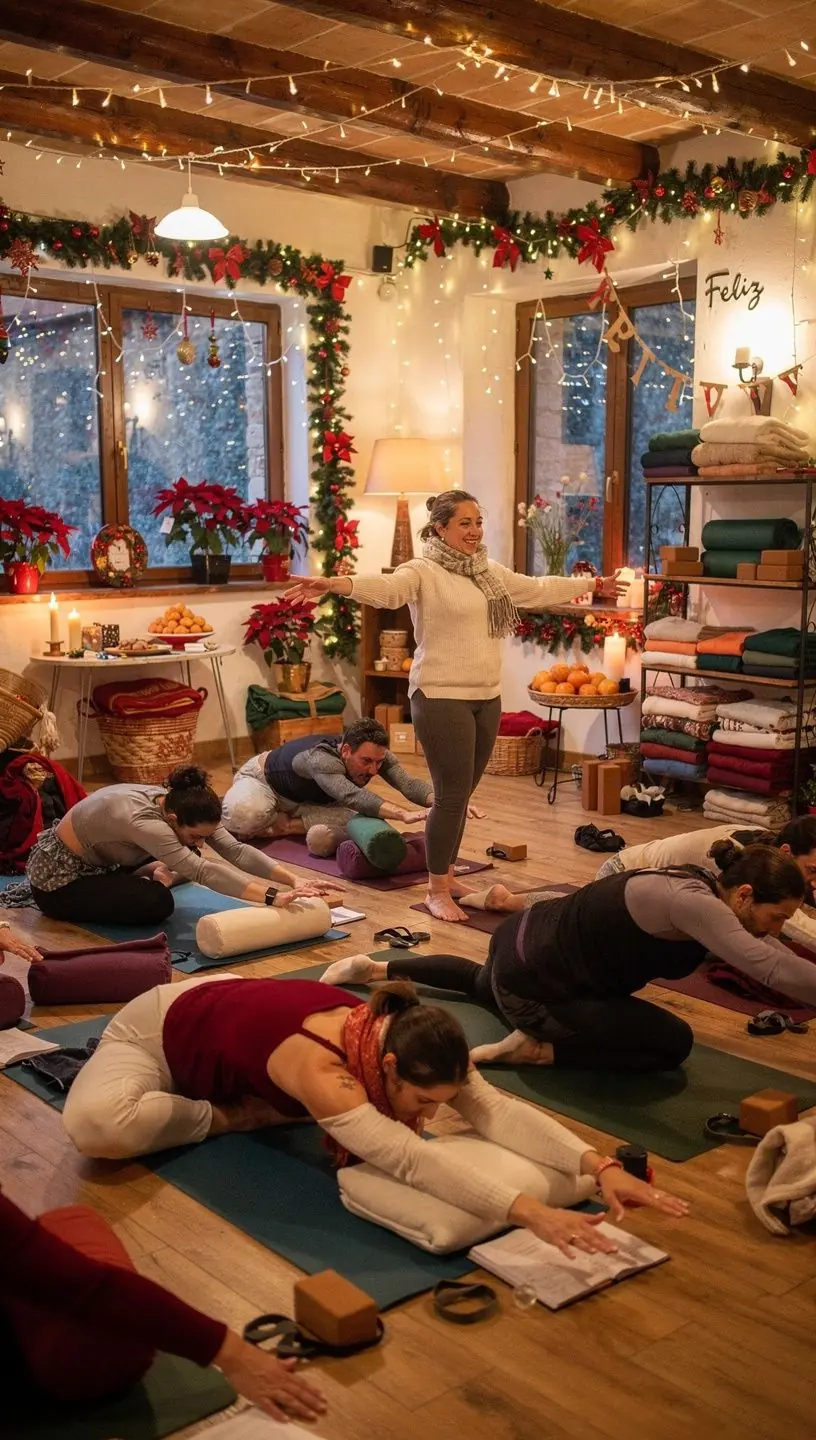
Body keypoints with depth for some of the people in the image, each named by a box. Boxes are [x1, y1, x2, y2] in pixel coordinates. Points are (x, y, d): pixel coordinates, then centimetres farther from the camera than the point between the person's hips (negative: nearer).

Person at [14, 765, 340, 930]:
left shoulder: (178, 804, -14)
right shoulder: (141, 819, -38)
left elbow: (237, 851, -19)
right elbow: (203, 871, -46)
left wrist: (295, 882, -29)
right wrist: (273, 897, -53)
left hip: (94, 861, 9)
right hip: (56, 877, -8)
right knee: (157, 903, -27)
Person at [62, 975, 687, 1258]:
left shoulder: (399, 1039, -26)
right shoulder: (319, 1067, -46)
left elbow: (497, 1109, -32)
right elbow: (411, 1157, -56)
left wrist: (598, 1165, -45)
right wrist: (530, 1212, -64)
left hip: (233, 997, 6)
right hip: (159, 1027, -6)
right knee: (96, 1124, -32)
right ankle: (228, 1115, -4)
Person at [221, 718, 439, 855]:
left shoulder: (376, 755, -26)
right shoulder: (321, 759, -46)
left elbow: (409, 783, -37)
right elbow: (353, 796, -62)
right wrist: (404, 814, -76)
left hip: (308, 800, 5)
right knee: (245, 815, -40)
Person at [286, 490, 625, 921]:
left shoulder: (490, 573, 14)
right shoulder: (422, 571, -9)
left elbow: (539, 590, 28)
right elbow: (385, 588, -28)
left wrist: (593, 585, 38)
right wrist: (336, 585, -48)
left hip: (487, 698, 7)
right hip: (441, 697, -7)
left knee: (462, 794, 13)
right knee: (452, 796, -6)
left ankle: (447, 875, 28)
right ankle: (437, 891, 7)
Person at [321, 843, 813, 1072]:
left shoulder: (705, 886, -5)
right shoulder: (689, 902, -31)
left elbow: (775, 956, 2)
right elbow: (773, 968, -40)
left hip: (528, 944, 9)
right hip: (531, 982, -9)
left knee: (484, 985, 43)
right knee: (673, 1042, -10)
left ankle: (377, 969, 49)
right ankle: (536, 1048, -7)